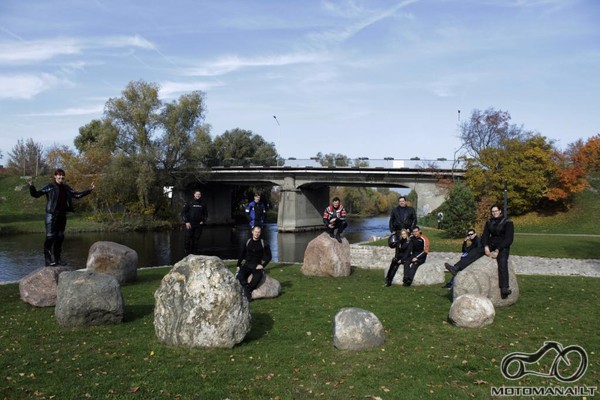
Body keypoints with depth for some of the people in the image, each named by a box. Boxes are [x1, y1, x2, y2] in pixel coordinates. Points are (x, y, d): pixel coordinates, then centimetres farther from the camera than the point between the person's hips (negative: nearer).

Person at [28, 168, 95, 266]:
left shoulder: (66, 188, 13)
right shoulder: (49, 186, -4)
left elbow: (77, 195, 23)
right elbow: (36, 194, -10)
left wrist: (88, 190, 21)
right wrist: (31, 186, -27)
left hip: (62, 215, 6)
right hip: (52, 214, -6)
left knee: (60, 237, 10)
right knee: (50, 237, -10)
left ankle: (58, 259, 19)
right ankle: (48, 260, -4)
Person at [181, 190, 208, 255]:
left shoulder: (203, 204, 8)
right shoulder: (189, 203, -2)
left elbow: (206, 214, 20)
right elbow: (183, 212, -1)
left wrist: (203, 221, 6)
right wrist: (186, 222, -9)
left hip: (199, 224, 3)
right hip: (190, 224, -2)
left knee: (196, 239, 5)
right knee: (187, 239, -9)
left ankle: (195, 253, 12)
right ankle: (188, 253, 1)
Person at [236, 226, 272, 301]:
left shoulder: (264, 244, 2)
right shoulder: (247, 242, 9)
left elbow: (269, 256, 4)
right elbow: (241, 254, 16)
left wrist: (263, 265, -7)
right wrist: (238, 265, 10)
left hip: (257, 266, -2)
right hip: (247, 264, 2)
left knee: (258, 275, -35)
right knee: (240, 275, -29)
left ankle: (247, 290, -33)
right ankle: (247, 290, -36)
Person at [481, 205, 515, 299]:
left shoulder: (507, 222, -1)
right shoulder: (489, 222, 14)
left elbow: (509, 239, -8)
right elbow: (485, 235, 8)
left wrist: (498, 250, -18)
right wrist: (486, 246, -14)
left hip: (503, 247, -5)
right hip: (491, 245, 5)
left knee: (502, 262, -32)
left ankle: (504, 289, -47)